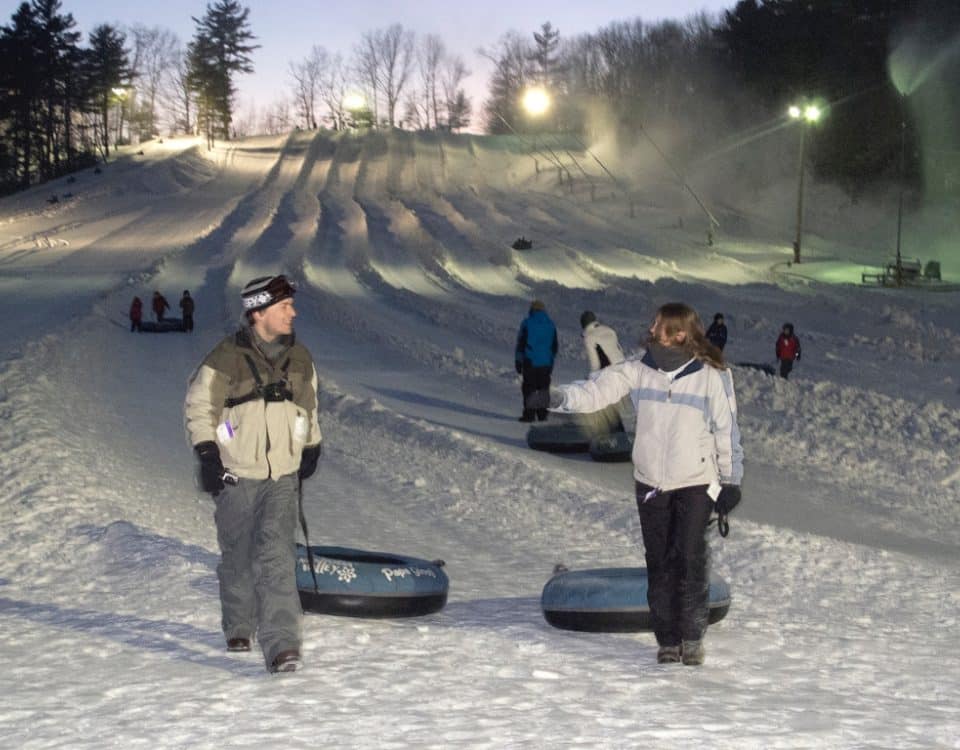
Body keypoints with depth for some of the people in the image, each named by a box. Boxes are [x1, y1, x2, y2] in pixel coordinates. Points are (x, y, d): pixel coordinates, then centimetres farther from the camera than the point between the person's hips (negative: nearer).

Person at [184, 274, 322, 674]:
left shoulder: (300, 359, 6)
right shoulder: (226, 358, -10)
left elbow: (309, 408, 22)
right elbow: (198, 406, -2)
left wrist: (311, 449, 24)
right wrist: (207, 455, -8)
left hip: (283, 479, 2)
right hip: (236, 477, -2)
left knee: (276, 556, -13)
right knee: (237, 558, 10)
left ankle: (281, 645, -18)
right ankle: (238, 627, 33)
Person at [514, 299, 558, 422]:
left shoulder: (527, 323, -6)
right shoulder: (550, 325, 9)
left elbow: (521, 343, -5)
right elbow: (554, 346, 16)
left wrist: (518, 361, 1)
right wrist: (551, 361, 24)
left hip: (530, 362, -4)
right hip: (546, 363, 4)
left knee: (529, 387, -2)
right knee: (543, 388, 11)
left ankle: (529, 413, -6)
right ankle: (542, 413, 10)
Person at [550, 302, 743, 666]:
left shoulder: (712, 375, -10)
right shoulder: (639, 368, -3)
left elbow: (727, 430, -5)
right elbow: (598, 389, -13)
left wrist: (730, 482, -3)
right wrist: (558, 397, -30)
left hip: (696, 484, -3)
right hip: (650, 483, 3)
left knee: (691, 558, -9)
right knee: (659, 563, 6)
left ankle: (692, 636, 8)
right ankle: (667, 640, 17)